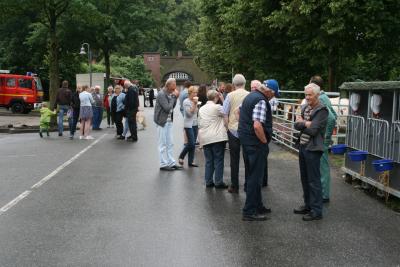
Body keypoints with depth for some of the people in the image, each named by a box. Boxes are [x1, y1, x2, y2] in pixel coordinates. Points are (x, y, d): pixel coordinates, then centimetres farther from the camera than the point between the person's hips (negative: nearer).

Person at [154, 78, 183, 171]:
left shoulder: (169, 94, 9)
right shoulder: (161, 94, -17)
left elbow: (172, 107, 11)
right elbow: (167, 108, -23)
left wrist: (175, 97, -1)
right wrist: (174, 97, -15)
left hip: (169, 121, 8)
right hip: (162, 121, -8)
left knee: (170, 143, 13)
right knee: (163, 144, 1)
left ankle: (171, 162, 21)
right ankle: (163, 164, 9)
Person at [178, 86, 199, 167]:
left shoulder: (195, 101, 11)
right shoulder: (186, 102, -9)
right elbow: (190, 113, -18)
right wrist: (194, 104, -17)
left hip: (195, 124, 7)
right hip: (188, 124, -7)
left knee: (193, 144, 5)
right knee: (191, 143, -11)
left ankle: (190, 161, 10)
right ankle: (181, 157, 9)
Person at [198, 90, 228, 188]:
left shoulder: (201, 109, 14)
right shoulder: (217, 107, -8)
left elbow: (199, 124, 15)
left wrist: (201, 138, 21)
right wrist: (223, 99, 2)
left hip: (205, 138, 6)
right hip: (217, 138, -6)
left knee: (208, 160, 11)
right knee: (218, 160, 1)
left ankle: (208, 181, 12)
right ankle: (218, 182, 2)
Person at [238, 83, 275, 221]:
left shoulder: (249, 96, 11)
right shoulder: (261, 101, -20)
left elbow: (239, 111, 28)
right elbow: (257, 126, -30)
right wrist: (265, 141, -14)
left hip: (245, 140, 10)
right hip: (256, 143, -10)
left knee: (252, 175, 18)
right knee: (255, 177, -2)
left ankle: (257, 206, 30)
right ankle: (249, 211, 3)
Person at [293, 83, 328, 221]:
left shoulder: (322, 110, -13)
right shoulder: (305, 108, 11)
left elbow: (313, 130, -20)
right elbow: (296, 125, 4)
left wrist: (302, 122, -5)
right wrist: (306, 123, -14)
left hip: (313, 149, -8)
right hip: (302, 147, 8)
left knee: (314, 180, -2)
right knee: (305, 179, 16)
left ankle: (316, 211, 6)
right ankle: (308, 205, 29)